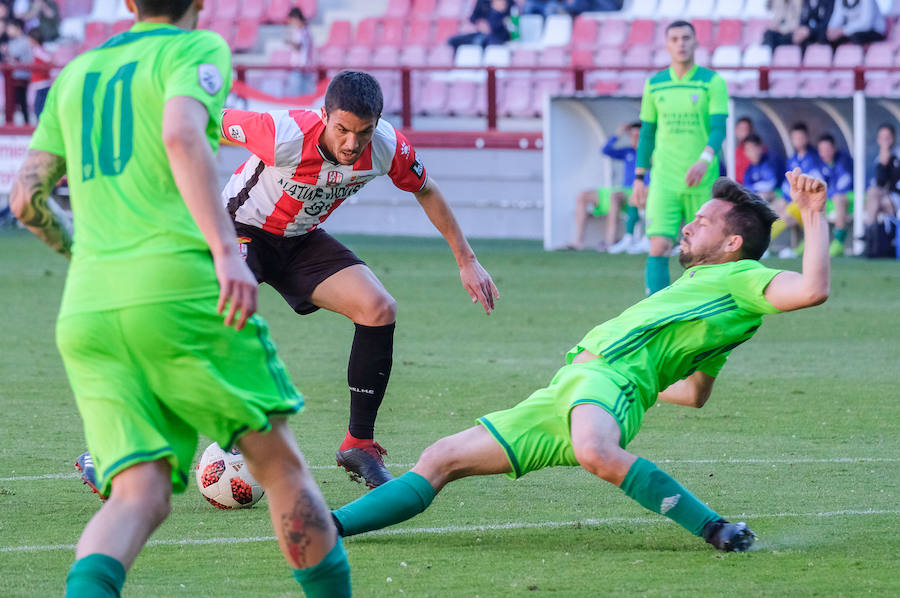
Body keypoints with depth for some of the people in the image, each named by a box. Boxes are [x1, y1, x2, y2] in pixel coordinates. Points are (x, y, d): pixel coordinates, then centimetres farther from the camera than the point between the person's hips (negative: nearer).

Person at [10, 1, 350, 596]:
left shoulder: (76, 73, 23)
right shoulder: (199, 50, 6)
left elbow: (27, 198, 21)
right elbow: (182, 136, -15)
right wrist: (227, 250, -23)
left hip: (86, 308, 5)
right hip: (178, 288, -5)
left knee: (140, 496, -5)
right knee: (280, 464, 10)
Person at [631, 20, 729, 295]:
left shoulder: (712, 82, -2)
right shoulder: (654, 85, 8)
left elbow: (718, 129, -11)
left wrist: (704, 161, -29)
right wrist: (639, 179, 12)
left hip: (703, 181, -1)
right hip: (664, 180, 1)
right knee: (659, 247, -12)